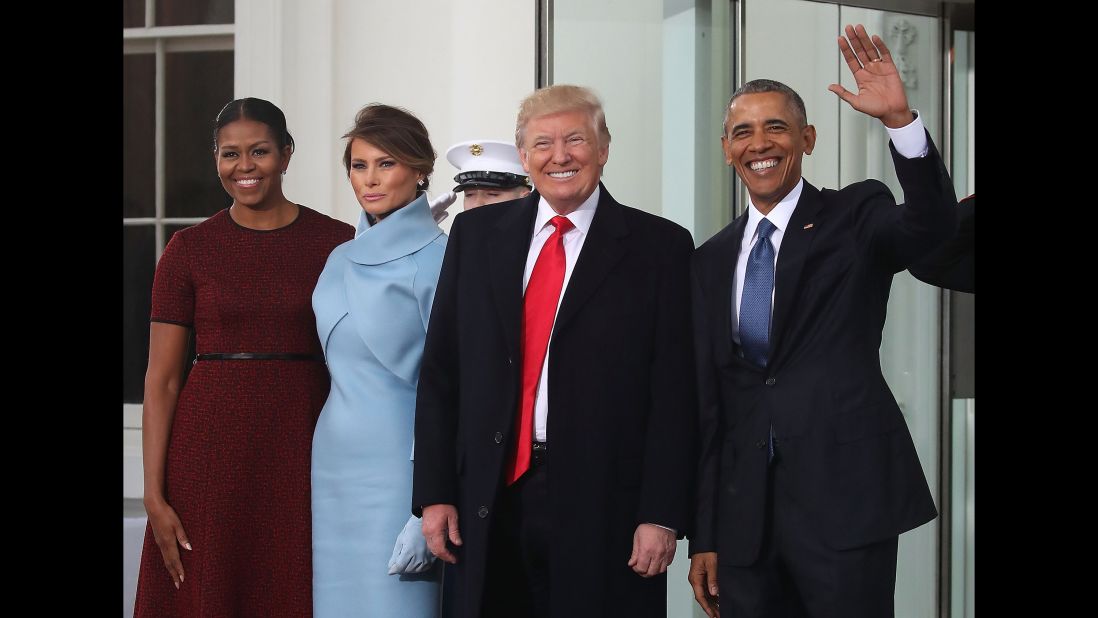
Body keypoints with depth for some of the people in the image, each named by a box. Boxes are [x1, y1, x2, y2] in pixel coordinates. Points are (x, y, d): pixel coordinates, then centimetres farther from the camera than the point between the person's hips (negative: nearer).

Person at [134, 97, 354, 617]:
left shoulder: (336, 242, 3)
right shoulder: (189, 249, 3)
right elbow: (161, 379, 1)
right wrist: (154, 495, -6)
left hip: (303, 451, 0)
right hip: (210, 451, 0)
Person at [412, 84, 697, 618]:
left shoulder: (658, 247, 1)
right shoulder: (476, 234, 10)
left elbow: (673, 392, -3)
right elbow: (440, 372, 9)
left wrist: (662, 515, -10)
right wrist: (434, 493, 2)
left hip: (603, 509, -2)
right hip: (488, 501, 3)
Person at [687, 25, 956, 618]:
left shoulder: (855, 217, 2)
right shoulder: (712, 259, 14)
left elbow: (933, 224, -20)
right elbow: (707, 403, 13)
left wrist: (899, 119, -34)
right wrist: (703, 535, 11)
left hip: (844, 501, -4)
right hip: (745, 518, 4)